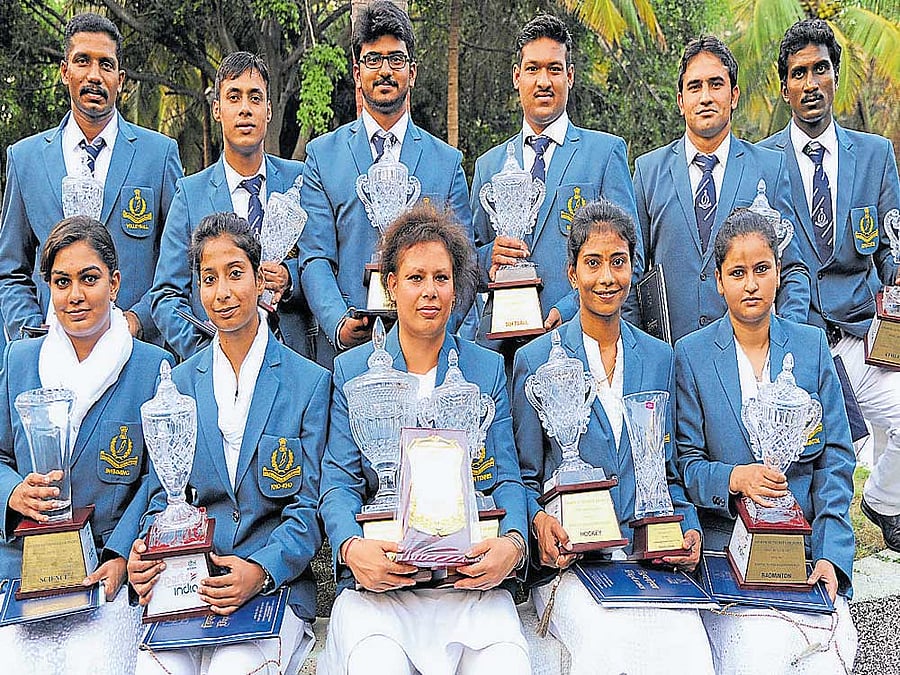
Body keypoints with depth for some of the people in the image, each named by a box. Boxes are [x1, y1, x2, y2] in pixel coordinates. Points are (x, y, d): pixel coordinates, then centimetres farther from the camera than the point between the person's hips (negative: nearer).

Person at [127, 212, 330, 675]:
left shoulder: (310, 382, 1)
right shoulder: (177, 384, 12)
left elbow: (311, 508, -2)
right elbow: (163, 493, 13)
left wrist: (260, 570, -18)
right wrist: (145, 551, -8)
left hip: (276, 581, -2)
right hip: (186, 582, 3)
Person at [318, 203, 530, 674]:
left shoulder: (488, 369, 12)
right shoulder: (351, 370, 9)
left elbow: (507, 480, 7)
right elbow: (339, 483, 3)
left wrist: (513, 541, -15)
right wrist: (352, 547, -19)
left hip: (470, 578, 1)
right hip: (378, 579, -1)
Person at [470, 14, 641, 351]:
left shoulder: (607, 151, 6)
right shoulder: (488, 165, 17)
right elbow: (468, 265, 20)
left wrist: (567, 310, -13)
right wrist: (489, 258, -3)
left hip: (583, 336, -4)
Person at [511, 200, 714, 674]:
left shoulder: (659, 357, 14)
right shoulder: (536, 360, 4)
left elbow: (669, 472, 17)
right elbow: (526, 477, 7)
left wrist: (688, 527, -2)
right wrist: (539, 520, -14)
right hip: (568, 559, -2)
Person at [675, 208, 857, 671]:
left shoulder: (811, 346, 9)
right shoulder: (691, 354, 2)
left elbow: (836, 459, 6)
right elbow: (686, 462, 1)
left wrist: (830, 554, -6)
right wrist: (734, 478, -20)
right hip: (724, 541, -2)